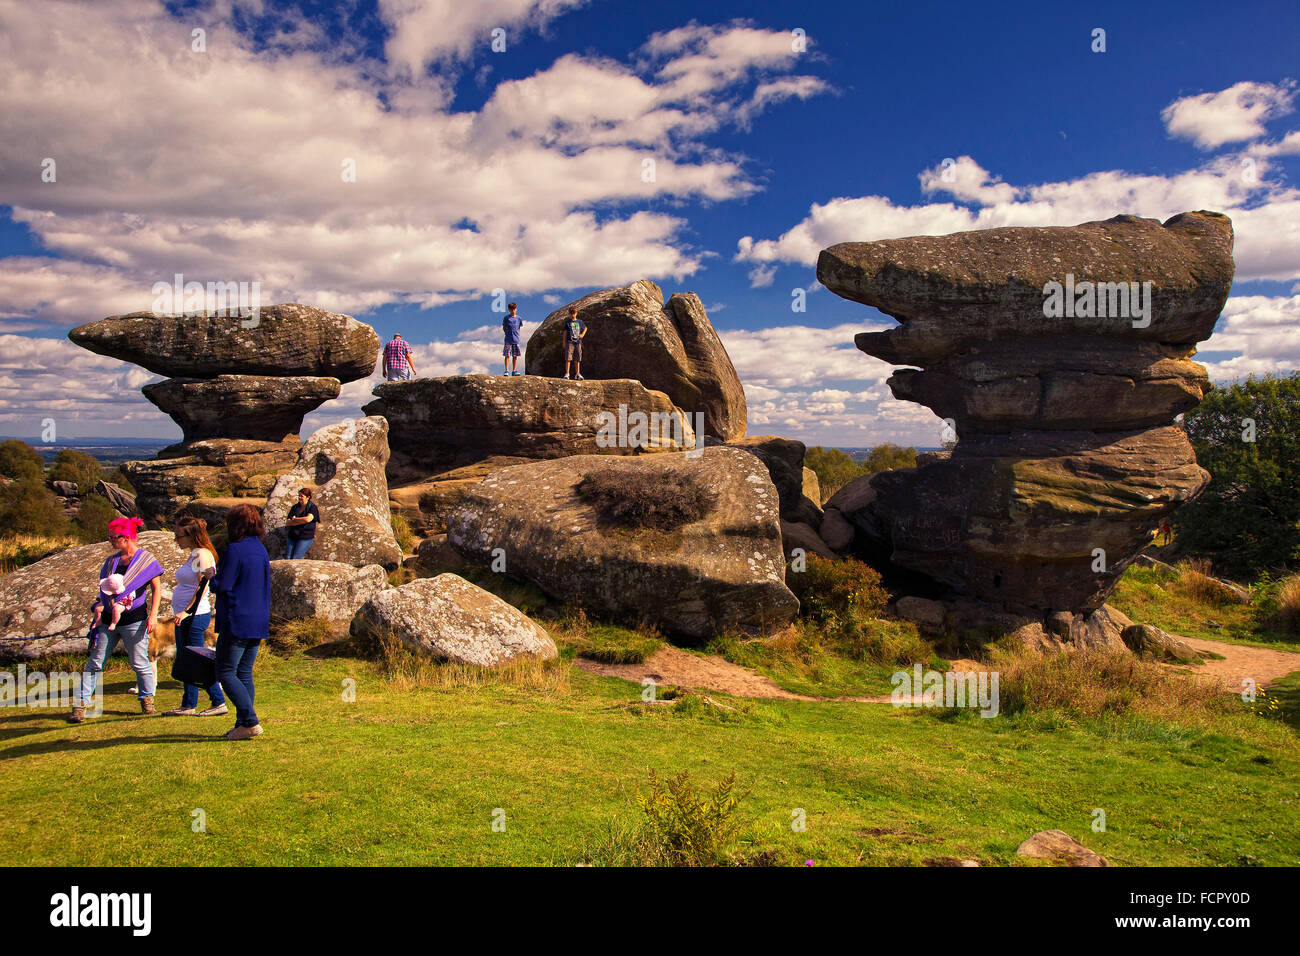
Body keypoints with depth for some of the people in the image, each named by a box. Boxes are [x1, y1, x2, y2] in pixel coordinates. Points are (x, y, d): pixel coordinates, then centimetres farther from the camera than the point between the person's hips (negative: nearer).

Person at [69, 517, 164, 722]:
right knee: (95, 662, 3)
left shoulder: (146, 559, -2)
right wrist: (101, 606, 4)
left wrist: (153, 615, -9)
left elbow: (156, 588, -1)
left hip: (134, 619, -5)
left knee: (139, 663, 0)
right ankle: (80, 705, 6)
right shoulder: (111, 560, 12)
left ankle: (147, 701, 15)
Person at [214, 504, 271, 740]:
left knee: (226, 673, -1)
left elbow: (222, 587, -15)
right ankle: (243, 724, 14)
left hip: (237, 623, -8)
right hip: (258, 622, 8)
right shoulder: (261, 549, 12)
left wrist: (215, 576, 4)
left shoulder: (235, 550, -13)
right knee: (244, 674, 13)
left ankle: (250, 721, -9)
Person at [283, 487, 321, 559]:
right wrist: (301, 522, -12)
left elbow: (308, 519, -24)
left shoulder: (313, 508, -5)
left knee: (295, 560, -14)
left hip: (305, 538, -5)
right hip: (292, 537, 5)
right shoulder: (295, 507, 10)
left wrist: (295, 519, -8)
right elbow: (287, 523, 3)